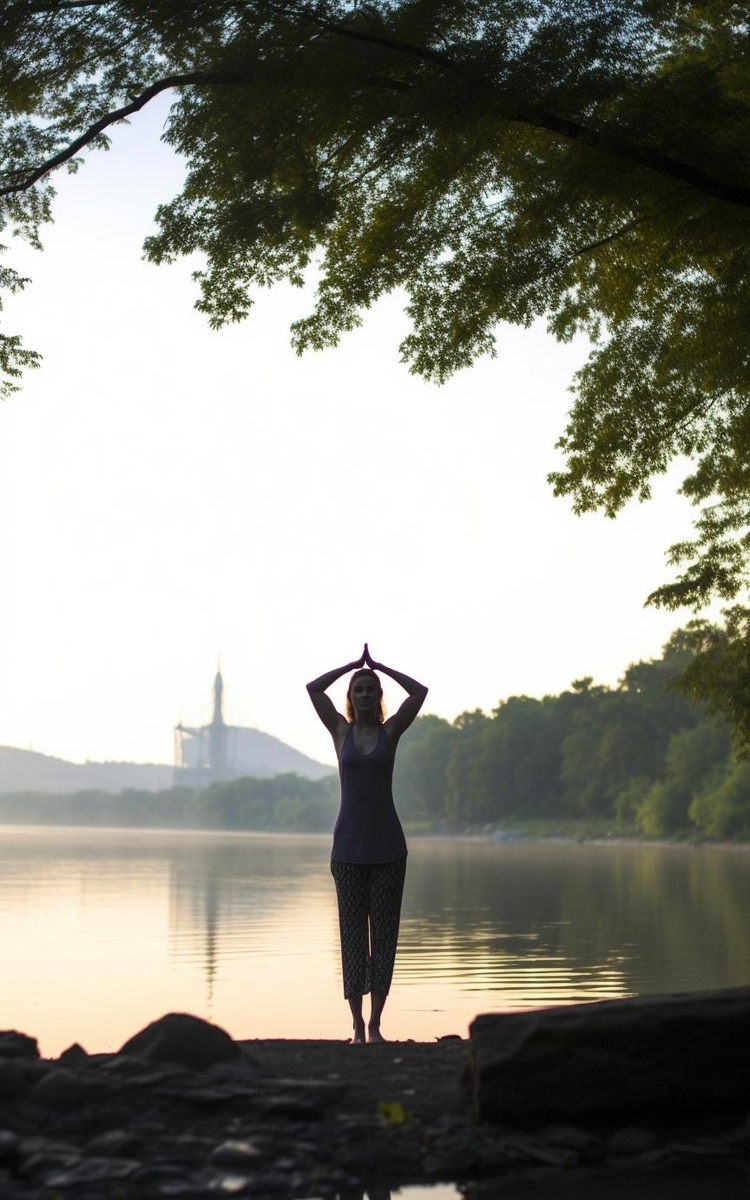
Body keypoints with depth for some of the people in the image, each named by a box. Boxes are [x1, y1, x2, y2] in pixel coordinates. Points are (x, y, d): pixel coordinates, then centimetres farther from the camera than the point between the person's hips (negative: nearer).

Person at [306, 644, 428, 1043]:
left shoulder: (390, 731, 5)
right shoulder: (341, 731, 7)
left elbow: (420, 692, -1)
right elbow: (313, 688, 2)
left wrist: (379, 666, 5)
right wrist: (354, 664, 6)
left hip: (387, 845, 0)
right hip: (349, 845, 0)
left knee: (384, 933, 0)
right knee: (352, 934, 1)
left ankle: (375, 1024, 5)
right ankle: (358, 1025, 5)